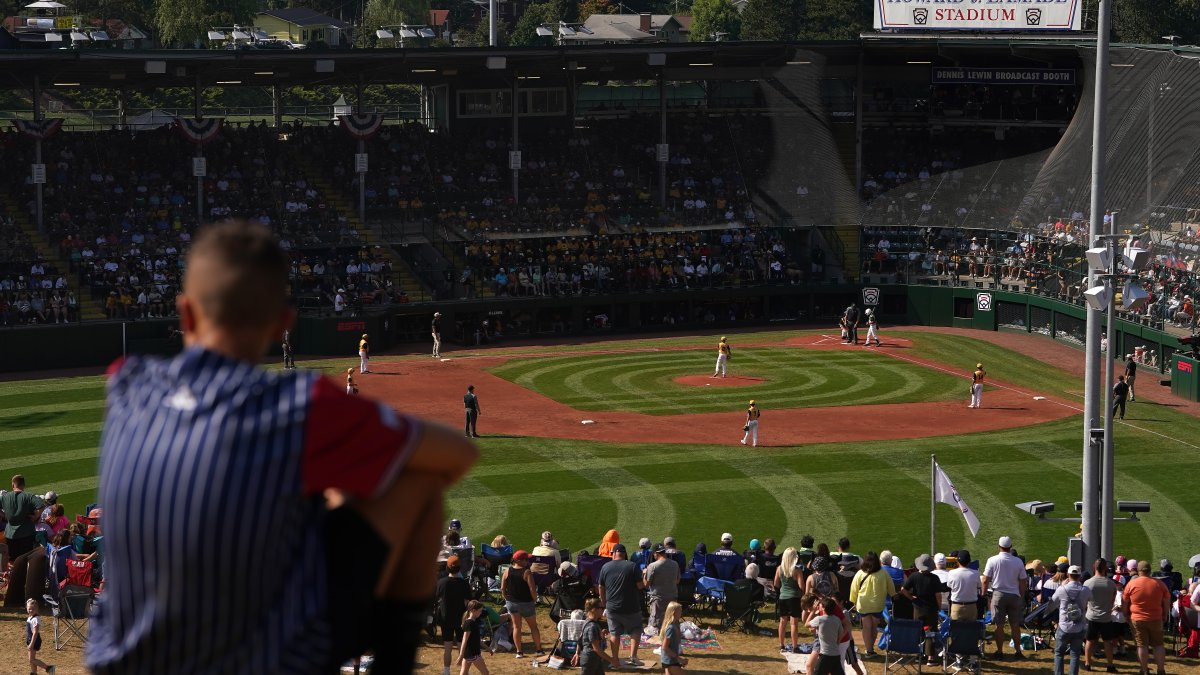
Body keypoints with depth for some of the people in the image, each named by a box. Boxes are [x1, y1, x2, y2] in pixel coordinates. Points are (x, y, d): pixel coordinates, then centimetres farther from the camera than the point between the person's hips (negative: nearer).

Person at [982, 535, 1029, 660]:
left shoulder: (993, 560, -8)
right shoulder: (1018, 562, -2)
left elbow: (985, 581, -7)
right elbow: (1023, 582, 3)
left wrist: (984, 595, 5)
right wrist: (1022, 597, 14)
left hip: (999, 594, -2)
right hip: (1014, 595, 2)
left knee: (999, 625, 3)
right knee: (1015, 625, 9)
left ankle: (1000, 651, 6)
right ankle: (1018, 651, 13)